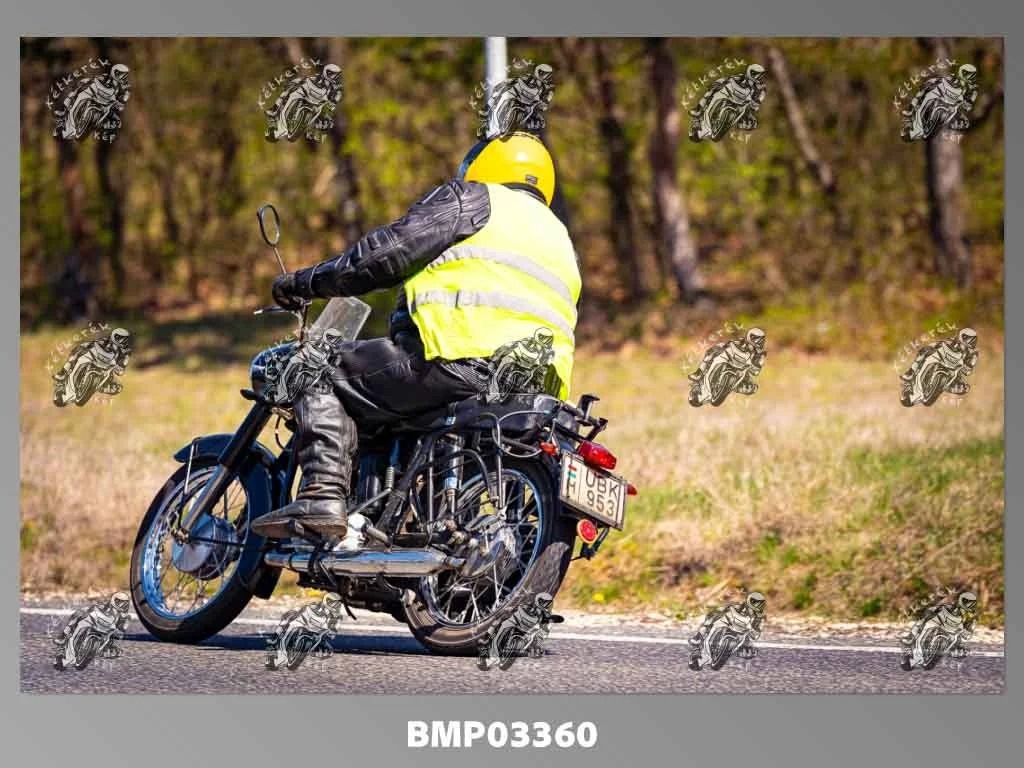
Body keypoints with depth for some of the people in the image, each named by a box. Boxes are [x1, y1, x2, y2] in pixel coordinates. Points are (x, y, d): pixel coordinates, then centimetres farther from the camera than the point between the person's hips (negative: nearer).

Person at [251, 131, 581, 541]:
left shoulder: (471, 200, 10)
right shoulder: (560, 240, 34)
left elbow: (391, 250, -2)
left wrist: (307, 282, 6)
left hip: (465, 359, -8)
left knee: (326, 372, 1)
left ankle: (322, 495, -19)